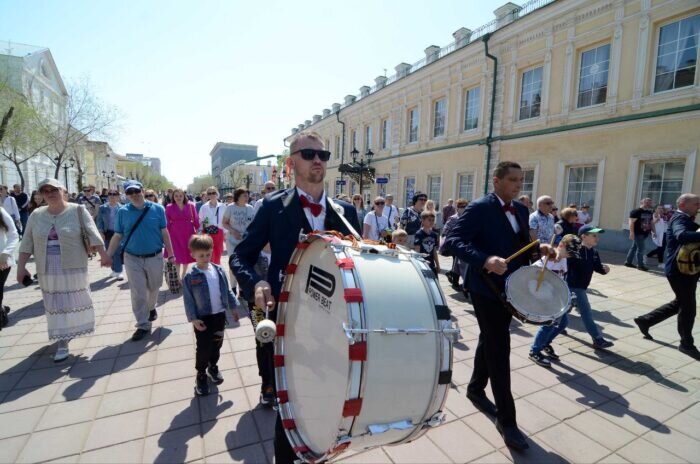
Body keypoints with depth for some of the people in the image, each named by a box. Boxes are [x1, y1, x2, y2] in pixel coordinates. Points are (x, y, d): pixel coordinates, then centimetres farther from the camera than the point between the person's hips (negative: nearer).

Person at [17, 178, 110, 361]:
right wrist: (21, 266, 3)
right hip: (49, 270, 3)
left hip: (73, 267, -3)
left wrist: (103, 254, -16)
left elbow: (93, 234, -11)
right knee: (57, 305, 9)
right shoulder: (36, 215, 4)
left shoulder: (78, 211, -6)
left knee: (75, 301, 10)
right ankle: (63, 342, 20)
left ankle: (76, 327, 34)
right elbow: (27, 243, 7)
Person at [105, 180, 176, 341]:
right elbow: (117, 236, 2)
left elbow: (164, 233, -2)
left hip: (155, 257, 0)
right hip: (132, 259, 0)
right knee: (138, 293, 3)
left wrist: (171, 254, -2)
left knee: (153, 288, 17)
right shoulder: (123, 212, -3)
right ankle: (143, 325, 14)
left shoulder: (157, 209, -5)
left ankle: (151, 308, 46)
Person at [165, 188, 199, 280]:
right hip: (175, 235, -2)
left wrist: (197, 230, 2)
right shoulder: (169, 207, -2)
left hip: (188, 234, 2)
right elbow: (167, 223, 0)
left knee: (187, 256, 12)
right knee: (177, 257, -4)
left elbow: (196, 219, 4)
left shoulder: (190, 205, 0)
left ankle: (183, 277, 31)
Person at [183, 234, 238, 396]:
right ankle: (201, 375, 26)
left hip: (219, 315, 4)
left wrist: (233, 307, 9)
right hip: (202, 318, -4)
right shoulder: (190, 276, -13)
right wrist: (193, 319, -14)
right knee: (203, 348, 5)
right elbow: (188, 300, -11)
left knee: (217, 344, 18)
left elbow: (227, 290, 7)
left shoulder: (219, 270, -2)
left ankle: (213, 366, 41)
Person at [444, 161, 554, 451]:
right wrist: (485, 260, -38)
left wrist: (538, 248, -3)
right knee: (499, 349, -2)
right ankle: (506, 420, 14)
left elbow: (521, 244, 18)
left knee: (490, 342, 21)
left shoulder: (521, 210, 9)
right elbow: (453, 240, -25)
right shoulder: (479, 208, -15)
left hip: (511, 287, 8)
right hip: (487, 288, -8)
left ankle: (476, 389, 43)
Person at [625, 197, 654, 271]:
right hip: (638, 233, -8)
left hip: (645, 233, 8)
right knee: (641, 248, -7)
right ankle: (640, 265, 0)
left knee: (634, 247, 13)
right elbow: (631, 222, -16)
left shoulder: (650, 212, 14)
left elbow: (652, 222, 21)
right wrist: (632, 233, -22)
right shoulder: (636, 211, -11)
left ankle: (628, 262, 19)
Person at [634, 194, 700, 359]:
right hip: (679, 269, -10)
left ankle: (645, 320, 27)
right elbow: (682, 235, -37)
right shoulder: (679, 218, -16)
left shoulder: (685, 219, 16)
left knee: (681, 303, 20)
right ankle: (687, 343, 18)